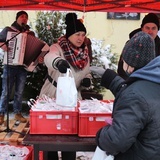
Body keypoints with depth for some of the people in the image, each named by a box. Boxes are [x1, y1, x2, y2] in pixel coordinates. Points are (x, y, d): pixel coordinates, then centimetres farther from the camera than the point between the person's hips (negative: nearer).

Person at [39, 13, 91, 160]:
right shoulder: (58, 48, -15)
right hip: (53, 95, -4)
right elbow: (49, 57, -38)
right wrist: (58, 61, -61)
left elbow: (86, 72, 15)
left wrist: (87, 79, -9)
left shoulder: (84, 53, 3)